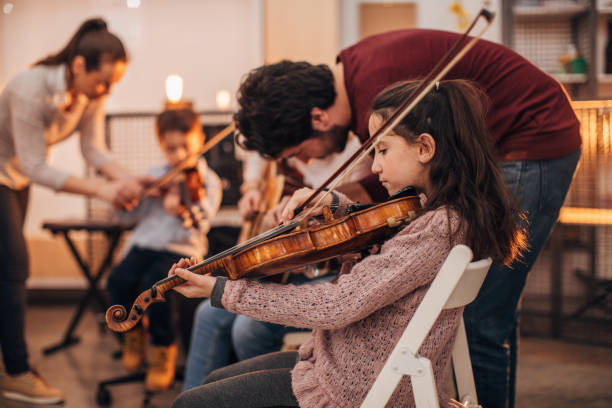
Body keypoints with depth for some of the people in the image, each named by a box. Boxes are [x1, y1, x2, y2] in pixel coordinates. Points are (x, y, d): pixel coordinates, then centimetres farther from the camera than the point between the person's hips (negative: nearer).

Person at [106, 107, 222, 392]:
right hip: (145, 243, 4)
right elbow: (127, 214, 14)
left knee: (152, 283, -31)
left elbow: (201, 225, -12)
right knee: (118, 280, -22)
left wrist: (183, 212, -33)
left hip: (181, 249, -4)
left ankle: (163, 348, -8)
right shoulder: (155, 176, 15)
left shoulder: (207, 181, 1)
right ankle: (135, 332, 7)